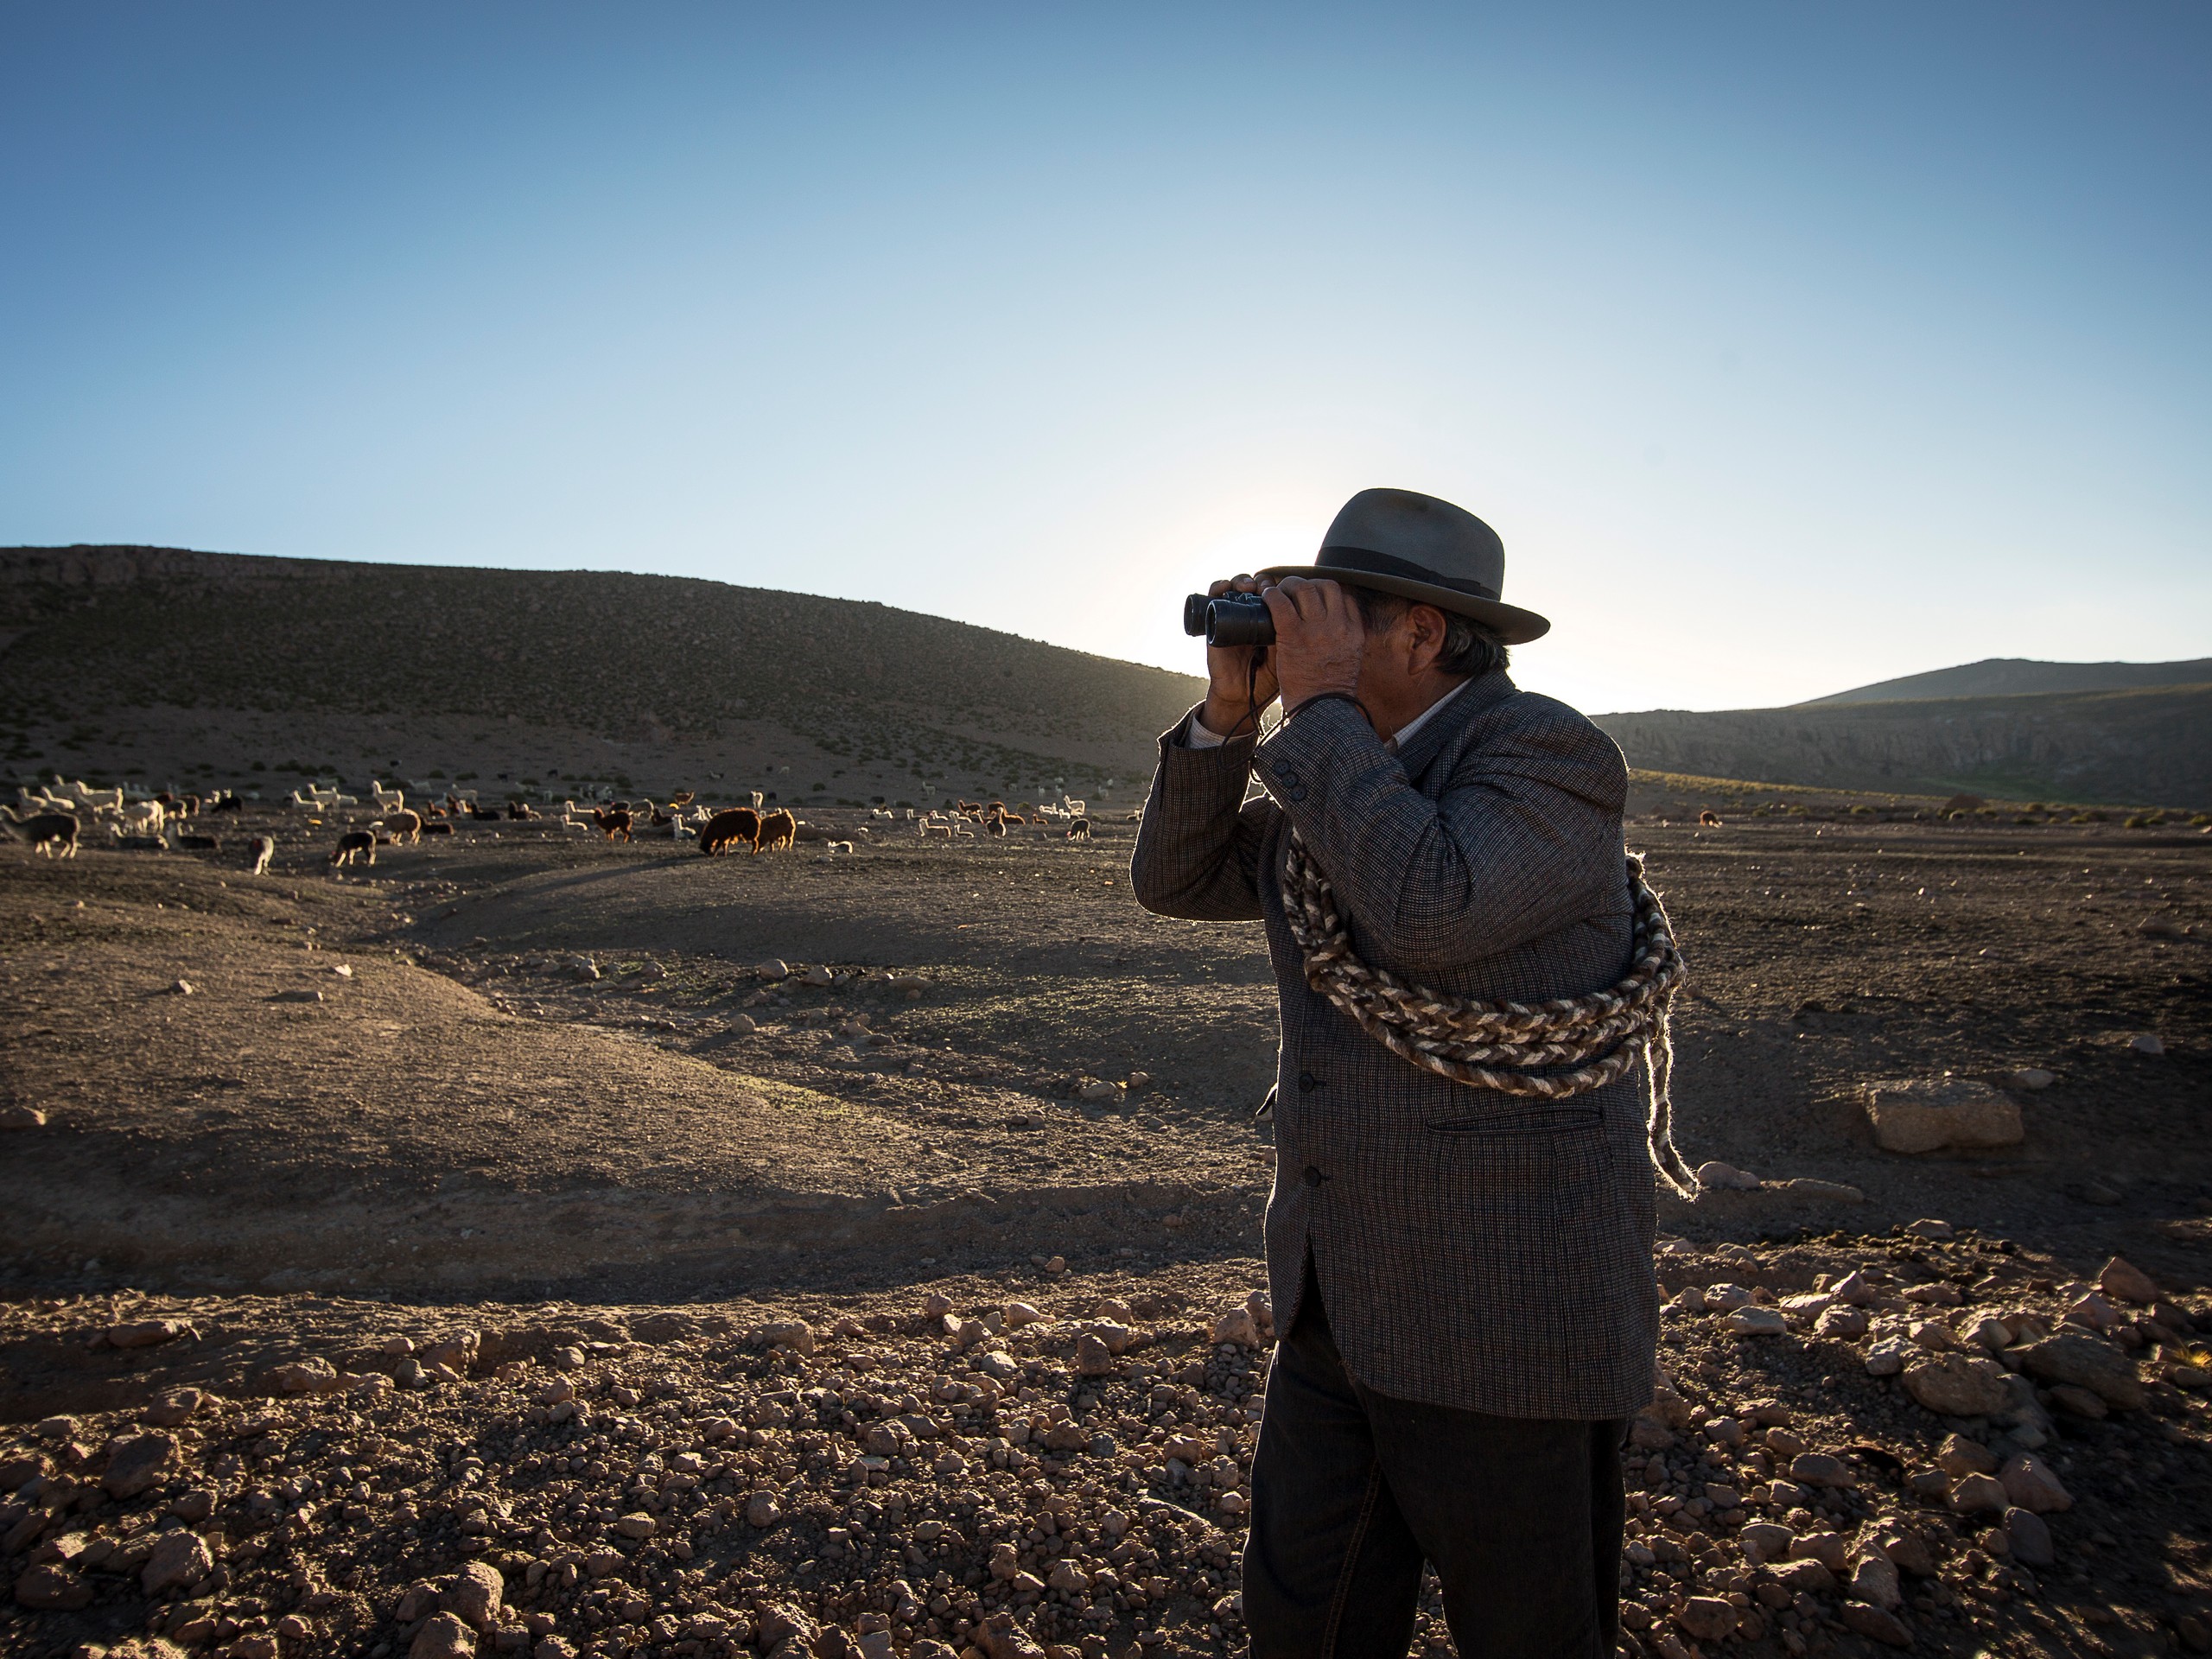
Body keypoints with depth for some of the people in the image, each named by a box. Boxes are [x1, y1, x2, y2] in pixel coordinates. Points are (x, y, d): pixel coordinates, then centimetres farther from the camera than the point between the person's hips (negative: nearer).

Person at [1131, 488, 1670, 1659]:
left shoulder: (1546, 752, -15)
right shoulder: (1336, 774, 9)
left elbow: (1427, 910, -33)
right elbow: (1177, 879, 8)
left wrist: (1319, 702, -23)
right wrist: (1229, 711, -4)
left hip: (1502, 1323, -7)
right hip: (1335, 1299, 7)